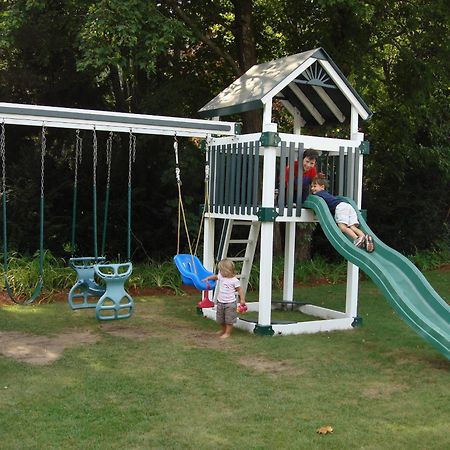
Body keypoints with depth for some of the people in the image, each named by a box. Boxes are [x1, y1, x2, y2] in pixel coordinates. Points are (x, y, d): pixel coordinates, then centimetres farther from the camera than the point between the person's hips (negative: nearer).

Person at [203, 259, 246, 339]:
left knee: (229, 320, 0)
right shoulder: (221, 277, 1)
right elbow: (215, 276, 22)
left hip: (230, 303, -7)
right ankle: (223, 330, 37)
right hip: (220, 302, 7)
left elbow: (239, 290, -11)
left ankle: (228, 333, 10)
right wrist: (208, 278, 18)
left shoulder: (234, 280, -16)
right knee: (220, 319, 18)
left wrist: (242, 299, -16)